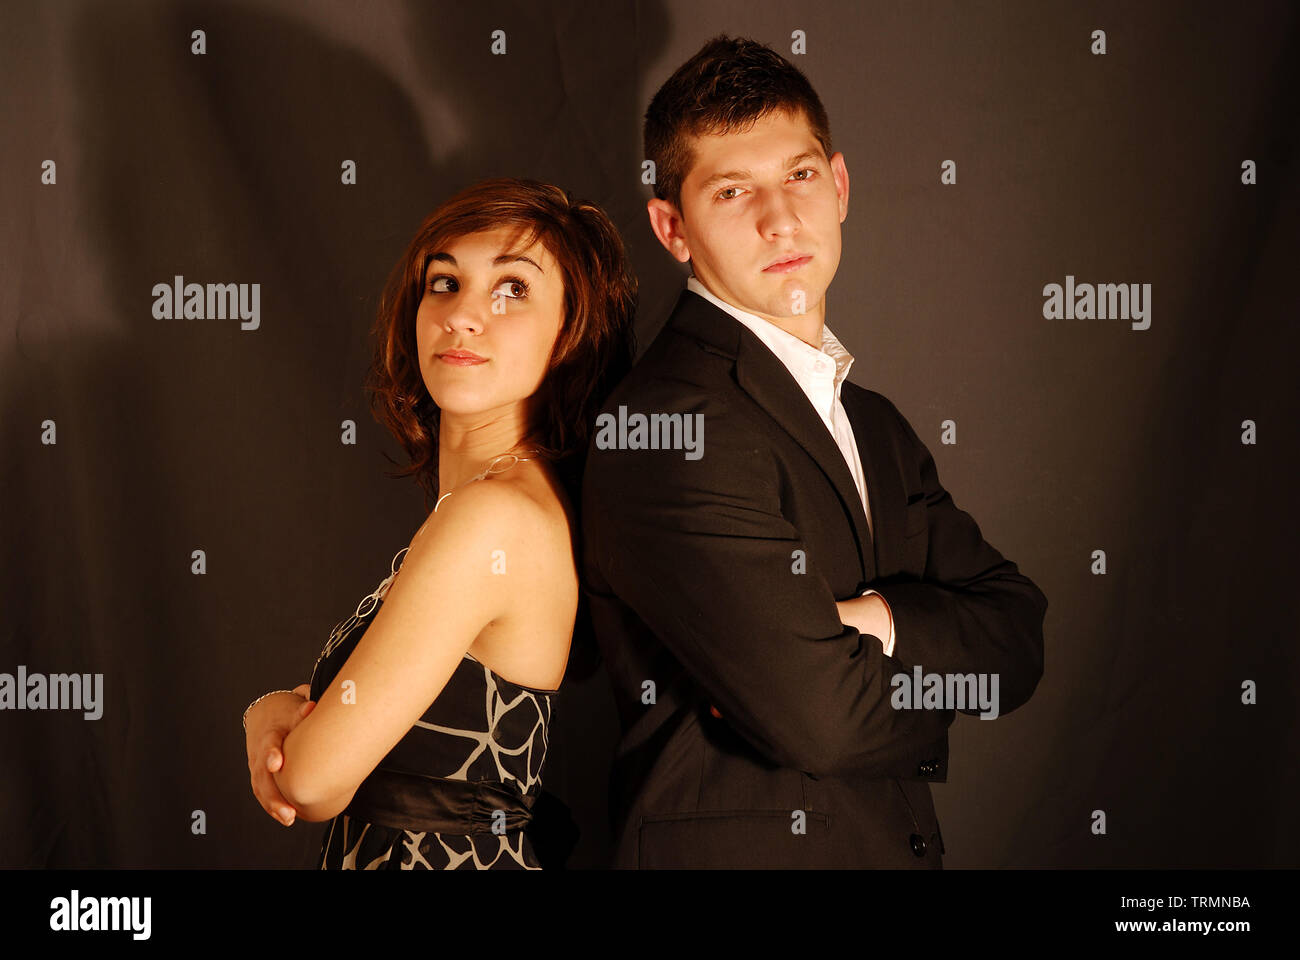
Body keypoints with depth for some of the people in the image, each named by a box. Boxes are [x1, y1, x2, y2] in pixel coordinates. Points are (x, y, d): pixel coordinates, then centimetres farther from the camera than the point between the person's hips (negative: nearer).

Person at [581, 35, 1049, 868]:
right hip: (735, 846, -7)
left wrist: (881, 620, -18)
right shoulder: (665, 426, -20)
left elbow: (1017, 640, 0)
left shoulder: (877, 427, 8)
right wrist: (939, 673, -7)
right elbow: (815, 717, -26)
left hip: (899, 842, 8)